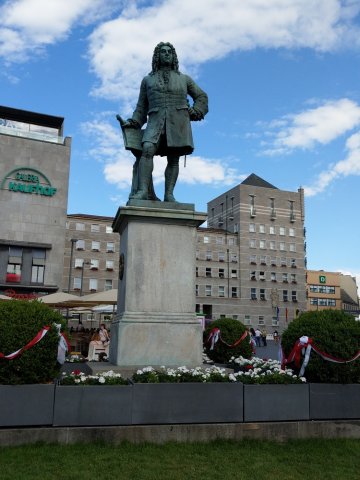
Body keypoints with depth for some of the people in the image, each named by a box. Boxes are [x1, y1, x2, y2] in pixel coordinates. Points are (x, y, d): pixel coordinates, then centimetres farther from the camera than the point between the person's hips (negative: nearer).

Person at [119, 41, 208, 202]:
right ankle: (142, 191, -33)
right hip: (156, 121, -1)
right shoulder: (148, 79, 22)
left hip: (178, 122, 1)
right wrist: (133, 123, 4)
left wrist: (194, 112, 7)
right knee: (147, 150, -24)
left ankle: (169, 195, -9)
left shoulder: (184, 79, 21)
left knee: (173, 159, -7)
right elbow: (142, 106, 20)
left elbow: (201, 97, 24)